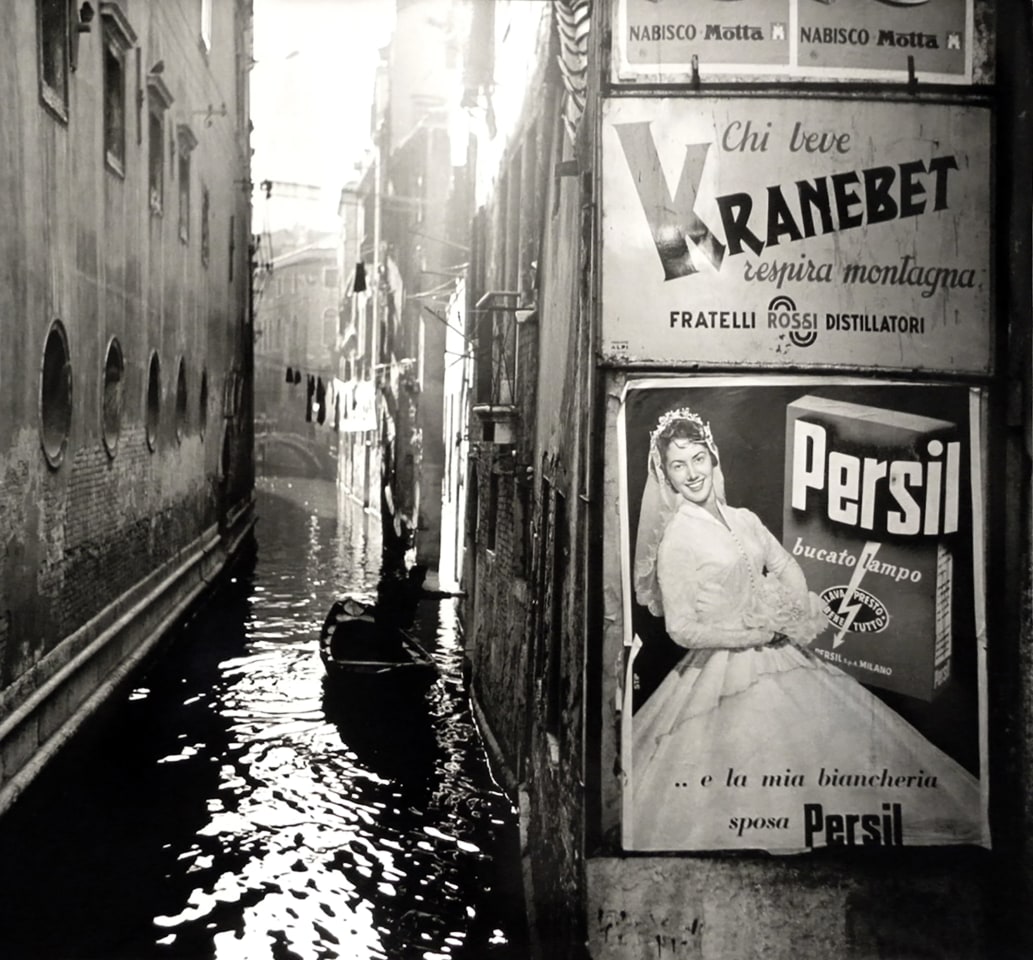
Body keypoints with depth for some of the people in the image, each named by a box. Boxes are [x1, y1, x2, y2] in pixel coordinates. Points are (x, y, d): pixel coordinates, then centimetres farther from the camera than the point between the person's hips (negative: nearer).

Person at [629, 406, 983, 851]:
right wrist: (758, 634, -13)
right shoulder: (677, 541, -13)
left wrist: (784, 618, -8)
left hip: (778, 657, 7)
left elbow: (790, 572, 12)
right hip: (729, 673, -7)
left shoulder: (743, 520, 7)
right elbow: (682, 630, -14)